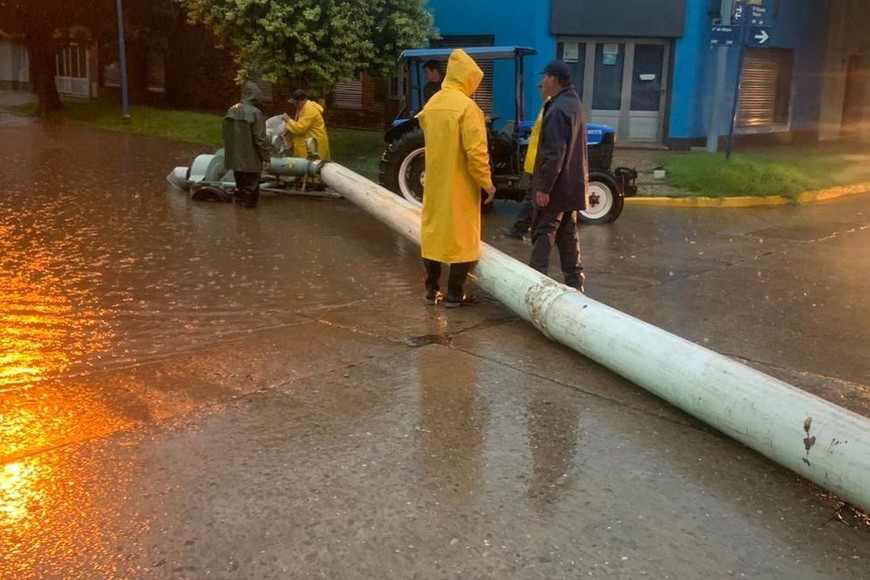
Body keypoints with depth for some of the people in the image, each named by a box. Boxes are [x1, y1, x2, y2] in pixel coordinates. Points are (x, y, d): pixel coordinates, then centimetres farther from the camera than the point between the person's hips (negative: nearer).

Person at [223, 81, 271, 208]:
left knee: (240, 184, 21)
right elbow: (260, 139, -19)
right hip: (251, 160, -7)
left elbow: (226, 135, 13)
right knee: (250, 187, 7)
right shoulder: (255, 113, -19)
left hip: (235, 158, 7)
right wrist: (265, 158, -10)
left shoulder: (231, 111, 3)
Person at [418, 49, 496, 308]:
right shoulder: (466, 106, -16)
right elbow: (476, 151, -19)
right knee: (460, 235, 2)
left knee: (433, 231, 13)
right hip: (459, 183, -7)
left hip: (434, 180, 7)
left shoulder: (432, 103, 6)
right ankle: (454, 293, 7)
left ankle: (432, 289, 20)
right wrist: (486, 182, -11)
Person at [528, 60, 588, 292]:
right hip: (570, 183, 9)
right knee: (567, 233, 13)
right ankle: (574, 283, 17)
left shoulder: (558, 110, -19)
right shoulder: (573, 103, 13)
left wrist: (544, 186, -22)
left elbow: (554, 153, -24)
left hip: (556, 185, -9)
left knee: (543, 233, -4)